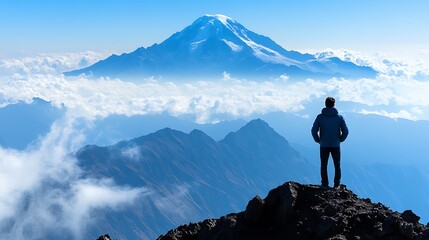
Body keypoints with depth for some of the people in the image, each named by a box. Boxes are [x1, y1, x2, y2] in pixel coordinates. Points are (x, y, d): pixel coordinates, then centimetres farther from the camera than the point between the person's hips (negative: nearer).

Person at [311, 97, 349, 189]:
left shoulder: (320, 117, -7)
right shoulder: (339, 117, -5)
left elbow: (314, 131, -9)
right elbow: (345, 131, -5)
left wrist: (318, 140, 5)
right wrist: (340, 140, 9)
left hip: (324, 146, 0)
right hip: (336, 146, 0)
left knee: (323, 166, 11)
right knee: (337, 165, 13)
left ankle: (325, 185, 13)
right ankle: (336, 185, 14)